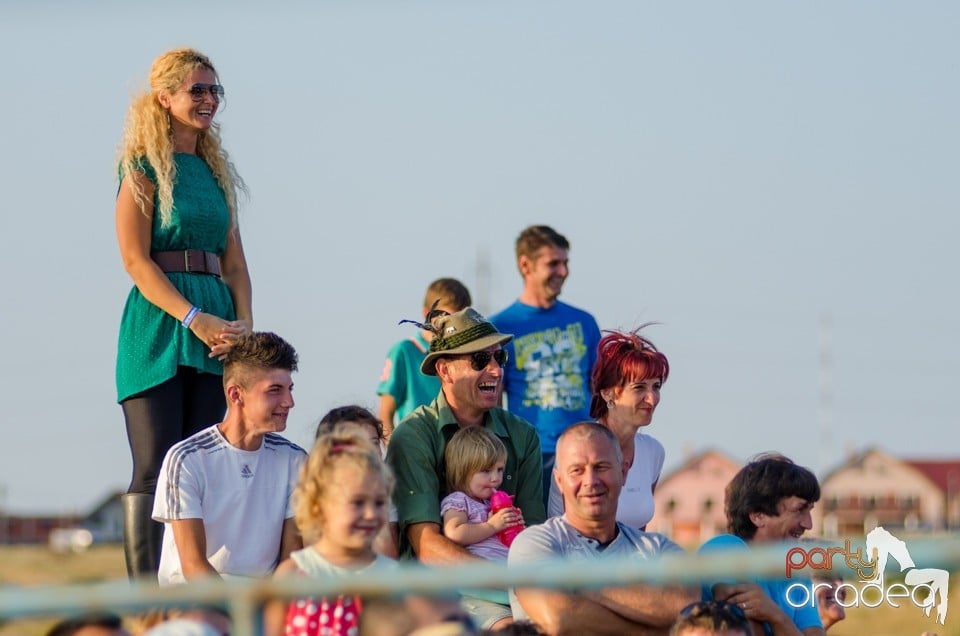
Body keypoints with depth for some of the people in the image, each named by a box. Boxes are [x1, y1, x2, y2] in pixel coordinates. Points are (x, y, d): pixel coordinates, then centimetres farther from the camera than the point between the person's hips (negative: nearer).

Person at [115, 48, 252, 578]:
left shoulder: (215, 170, 18)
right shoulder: (144, 168, -2)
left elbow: (233, 261, 16)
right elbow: (136, 261, -10)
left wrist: (243, 324, -2)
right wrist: (196, 319, -17)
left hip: (216, 328, 6)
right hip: (159, 322, -6)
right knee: (155, 471, -8)